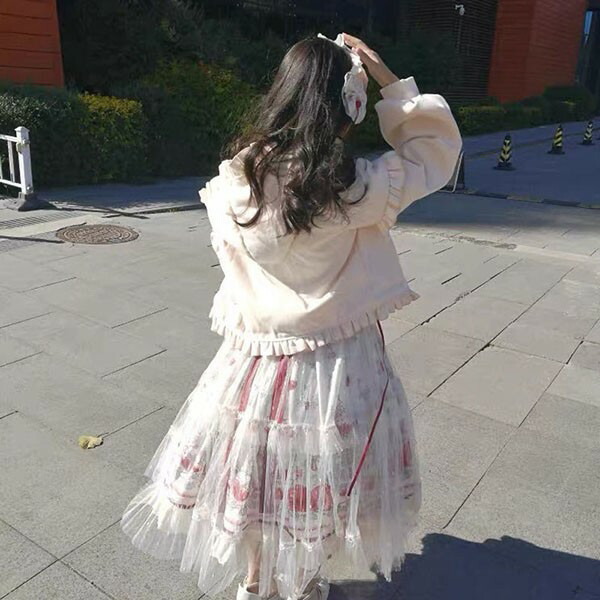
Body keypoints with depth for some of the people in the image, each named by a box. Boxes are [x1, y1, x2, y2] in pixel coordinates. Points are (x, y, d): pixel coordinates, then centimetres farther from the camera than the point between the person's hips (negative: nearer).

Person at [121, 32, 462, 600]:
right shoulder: (355, 188, -21)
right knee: (324, 479, 22)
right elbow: (437, 147, -6)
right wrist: (389, 80, -5)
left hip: (256, 356, 3)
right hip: (336, 364, -2)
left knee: (254, 469, 24)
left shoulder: (235, 181, -12)